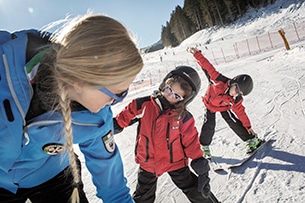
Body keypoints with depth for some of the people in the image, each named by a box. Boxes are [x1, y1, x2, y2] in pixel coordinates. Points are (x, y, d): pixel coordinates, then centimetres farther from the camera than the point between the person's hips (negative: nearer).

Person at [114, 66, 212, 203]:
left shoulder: (184, 118, -17)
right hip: (148, 162, 1)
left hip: (175, 162, -1)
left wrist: (201, 166, -12)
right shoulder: (143, 105, -17)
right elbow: (123, 118, -3)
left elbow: (191, 142, -9)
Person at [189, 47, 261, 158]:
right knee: (209, 126, -13)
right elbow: (208, 67, -35)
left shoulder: (237, 100, -26)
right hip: (210, 104, -1)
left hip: (224, 107, 1)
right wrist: (197, 54, -39)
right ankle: (204, 147, 5)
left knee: (234, 123, -7)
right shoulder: (220, 80, -37)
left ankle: (253, 140, 10)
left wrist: (248, 126, -5)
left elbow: (240, 111, -11)